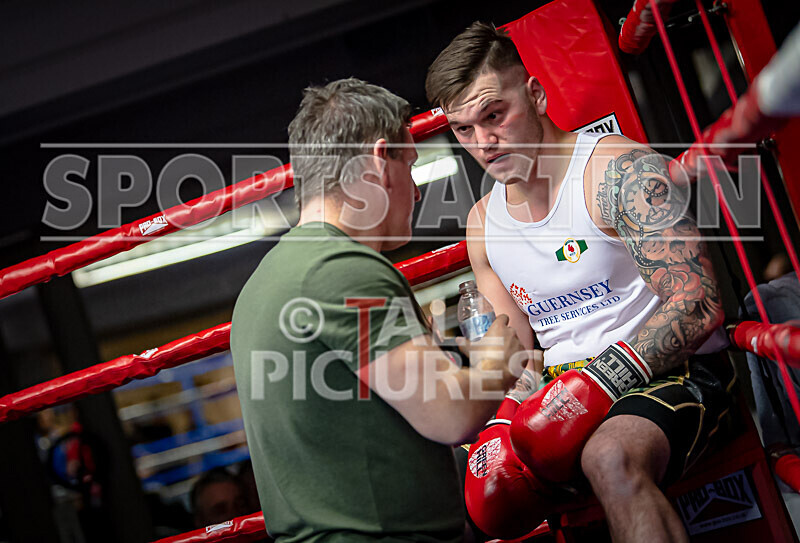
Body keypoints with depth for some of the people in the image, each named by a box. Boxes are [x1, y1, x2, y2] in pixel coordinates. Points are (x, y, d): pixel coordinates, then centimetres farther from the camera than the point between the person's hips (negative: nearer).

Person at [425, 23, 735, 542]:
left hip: (670, 369, -6)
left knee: (611, 457, -38)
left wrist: (602, 380, -29)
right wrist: (503, 425, -7)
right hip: (562, 390, 7)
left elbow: (698, 307, -19)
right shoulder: (482, 224, 10)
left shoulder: (617, 168, -11)